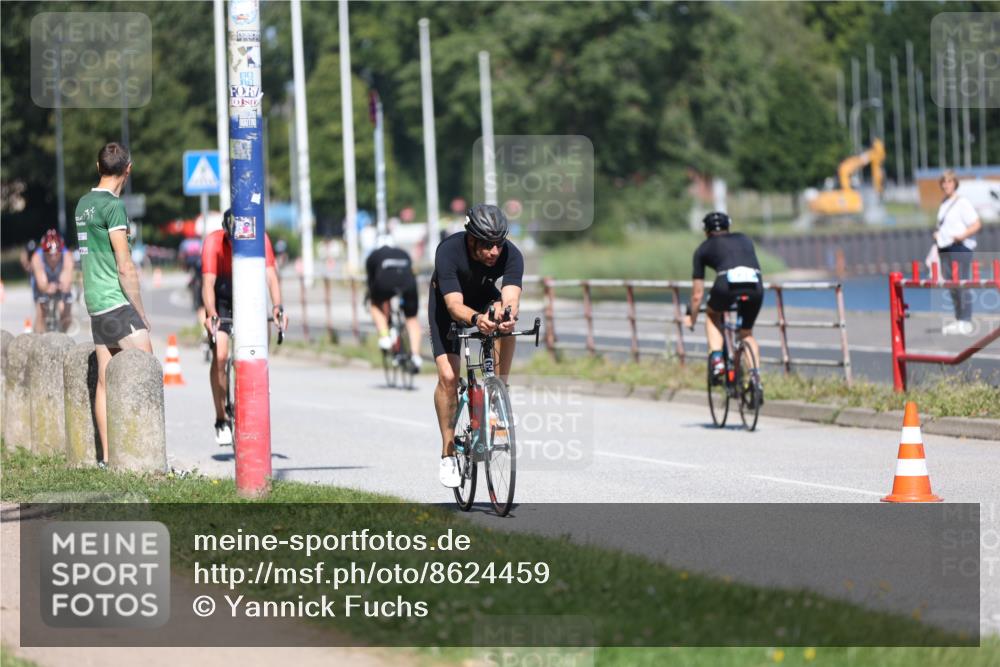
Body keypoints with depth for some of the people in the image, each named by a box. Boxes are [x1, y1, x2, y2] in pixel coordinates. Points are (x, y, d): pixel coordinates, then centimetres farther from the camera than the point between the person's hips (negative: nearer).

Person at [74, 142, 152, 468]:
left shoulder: (83, 203, 14)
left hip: (96, 304, 8)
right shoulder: (112, 206, -12)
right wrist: (140, 312, -7)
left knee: (105, 379, 7)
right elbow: (125, 266, -14)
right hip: (117, 303, -8)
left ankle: (107, 455, 6)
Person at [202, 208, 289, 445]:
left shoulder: (260, 239, -24)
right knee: (220, 355, -17)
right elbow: (208, 283, -35)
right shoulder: (213, 242, -28)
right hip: (221, 301, -2)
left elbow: (270, 275, -32)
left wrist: (277, 306, -48)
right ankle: (221, 420, -8)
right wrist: (210, 314, -51)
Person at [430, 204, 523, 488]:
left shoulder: (510, 254, -31)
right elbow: (454, 305, -45)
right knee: (448, 376, -15)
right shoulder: (449, 251, -37)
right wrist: (476, 319, -67)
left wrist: (508, 315, -67)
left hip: (484, 297, 2)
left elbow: (510, 298, -44)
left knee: (500, 313, -34)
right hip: (446, 301, -2)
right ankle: (448, 454, 0)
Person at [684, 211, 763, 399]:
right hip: (755, 286, 2)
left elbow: (697, 294, 29)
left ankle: (716, 358, 11)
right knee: (747, 334, 25)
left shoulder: (704, 248, 26)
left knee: (712, 316, 31)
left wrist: (691, 318, 43)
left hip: (727, 285, -2)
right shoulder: (744, 239, 33)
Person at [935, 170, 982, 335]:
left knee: (962, 284, -10)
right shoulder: (943, 204, 18)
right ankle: (958, 320, 14)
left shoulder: (963, 202, -7)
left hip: (960, 247, -8)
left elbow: (977, 224, -12)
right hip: (945, 247, 8)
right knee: (952, 286, 9)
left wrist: (963, 235, -24)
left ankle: (966, 322, -8)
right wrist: (938, 234, 14)